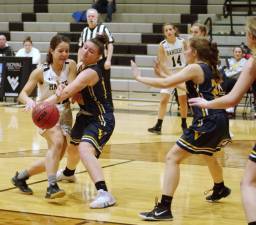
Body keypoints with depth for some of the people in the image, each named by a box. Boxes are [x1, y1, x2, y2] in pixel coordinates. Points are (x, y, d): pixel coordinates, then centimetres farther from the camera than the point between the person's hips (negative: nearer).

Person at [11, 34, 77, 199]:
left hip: (65, 114, 4)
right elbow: (23, 93, -15)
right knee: (57, 142, -32)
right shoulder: (41, 71, -13)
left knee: (55, 157, 5)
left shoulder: (71, 65, -7)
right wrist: (29, 101, -38)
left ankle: (21, 177, 24)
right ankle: (52, 186, -33)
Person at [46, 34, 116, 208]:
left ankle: (104, 194, -42)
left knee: (85, 150, -33)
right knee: (73, 146, 33)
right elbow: (71, 91, -1)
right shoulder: (82, 66, 2)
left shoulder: (90, 72, -27)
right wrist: (63, 95, -26)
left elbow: (66, 92, -35)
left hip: (101, 119, -10)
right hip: (86, 116, 10)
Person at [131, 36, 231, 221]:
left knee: (173, 158, -10)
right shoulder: (209, 68, 18)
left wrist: (139, 77, -5)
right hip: (220, 120, 9)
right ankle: (220, 189, 61)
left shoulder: (194, 68, -8)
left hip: (207, 122, -9)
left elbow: (165, 84, -16)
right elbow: (191, 86, 30)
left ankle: (164, 208, -18)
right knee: (207, 154, 38)